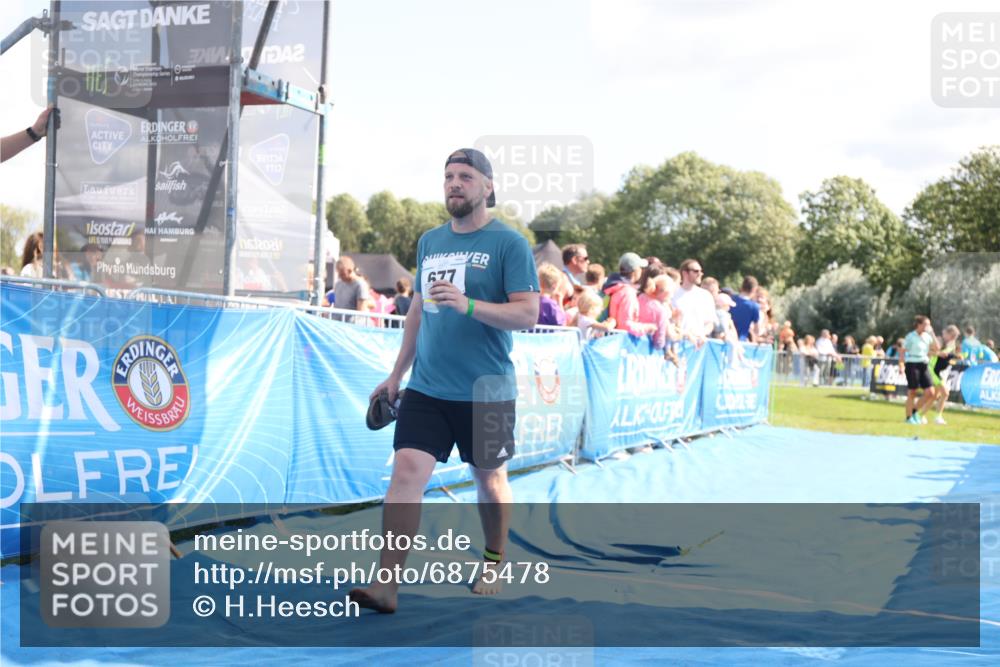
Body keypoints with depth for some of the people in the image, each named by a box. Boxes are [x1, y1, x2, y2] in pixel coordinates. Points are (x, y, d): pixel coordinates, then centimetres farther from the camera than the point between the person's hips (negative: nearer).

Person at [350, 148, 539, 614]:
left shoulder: (509, 243, -6)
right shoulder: (429, 241, 11)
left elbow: (527, 314, -13)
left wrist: (468, 304, -26)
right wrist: (396, 374, 20)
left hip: (486, 390, -4)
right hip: (426, 387, 4)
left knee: (490, 480, 12)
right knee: (406, 471, -9)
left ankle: (493, 565, 35)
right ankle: (386, 585, -8)